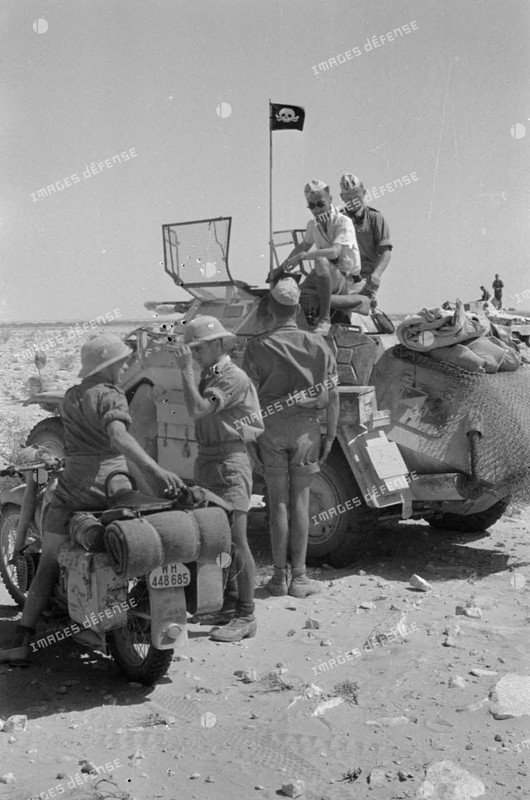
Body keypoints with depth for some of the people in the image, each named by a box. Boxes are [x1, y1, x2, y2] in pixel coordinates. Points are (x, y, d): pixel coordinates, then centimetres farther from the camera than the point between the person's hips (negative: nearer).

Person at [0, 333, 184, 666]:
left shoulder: (71, 397, 15)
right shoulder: (112, 397, -4)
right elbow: (118, 437, -25)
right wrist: (154, 469, -37)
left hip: (73, 490, 4)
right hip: (113, 488, -4)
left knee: (48, 566, 6)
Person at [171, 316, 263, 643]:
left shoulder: (233, 377, -13)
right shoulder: (208, 376, 18)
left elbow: (198, 409, -24)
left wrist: (186, 369, -20)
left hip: (230, 461, -10)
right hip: (209, 460, 10)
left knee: (235, 541, -10)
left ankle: (246, 617, -6)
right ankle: (228, 605, 26)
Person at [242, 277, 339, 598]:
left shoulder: (258, 346, -5)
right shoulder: (317, 344, -1)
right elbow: (333, 395, 0)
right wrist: (330, 436, 7)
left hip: (270, 426, 0)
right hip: (306, 426, 1)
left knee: (278, 501, 7)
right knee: (300, 500, 7)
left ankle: (279, 577, 12)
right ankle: (299, 577, 9)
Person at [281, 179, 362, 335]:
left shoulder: (343, 222, -15)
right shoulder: (312, 225, 6)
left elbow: (334, 252, -32)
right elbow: (304, 246, 26)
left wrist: (303, 256, -38)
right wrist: (284, 265, 12)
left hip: (346, 279, -7)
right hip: (326, 276, 7)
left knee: (321, 260, -38)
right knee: (301, 296, -24)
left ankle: (325, 318, -31)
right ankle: (354, 301, -4)